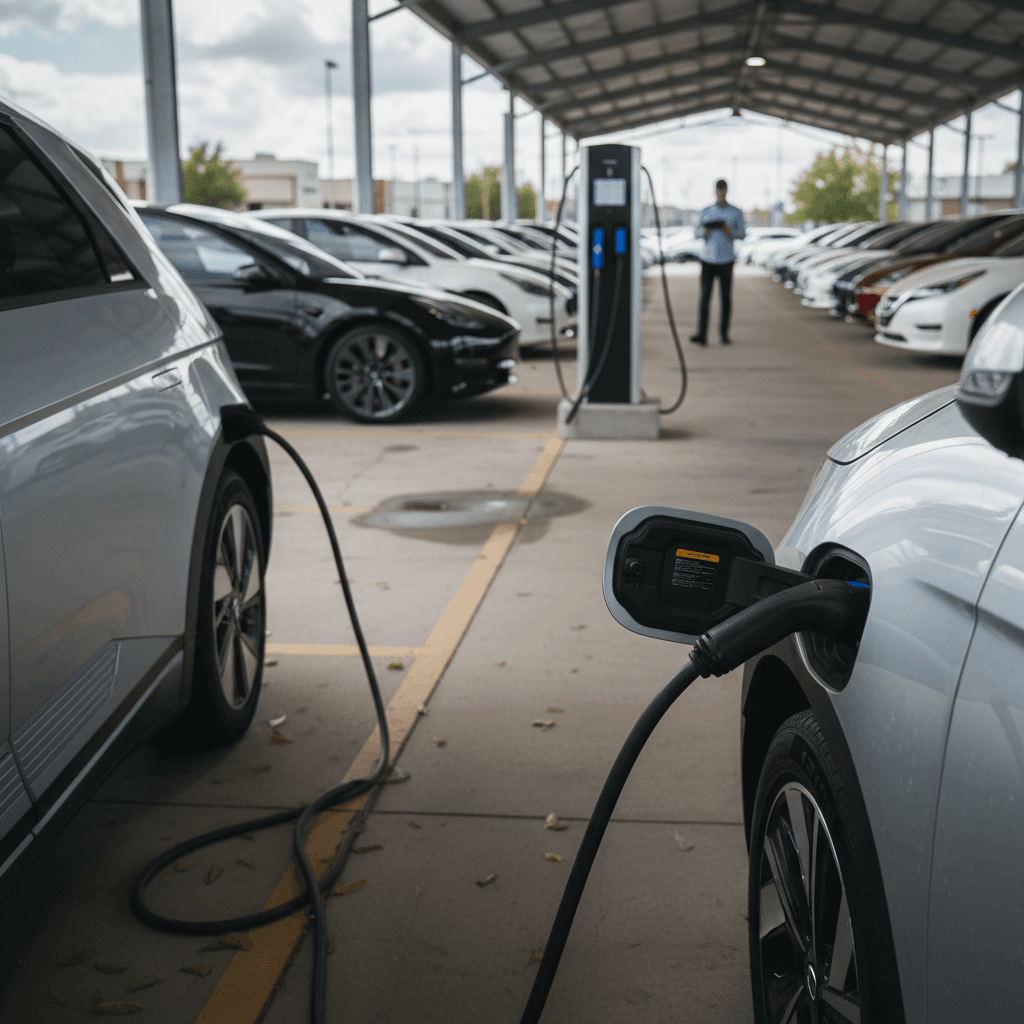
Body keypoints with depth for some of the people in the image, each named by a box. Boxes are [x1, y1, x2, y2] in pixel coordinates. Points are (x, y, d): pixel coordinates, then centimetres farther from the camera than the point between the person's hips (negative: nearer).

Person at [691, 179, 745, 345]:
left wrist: (731, 231, -17)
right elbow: (696, 234, 9)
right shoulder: (706, 211, 7)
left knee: (726, 298, 4)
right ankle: (702, 335, -13)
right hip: (708, 260, 0)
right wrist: (703, 231, -15)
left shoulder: (736, 212, 4)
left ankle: (724, 333, 18)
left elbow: (742, 234, 5)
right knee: (704, 297, -9)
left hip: (726, 261, 0)